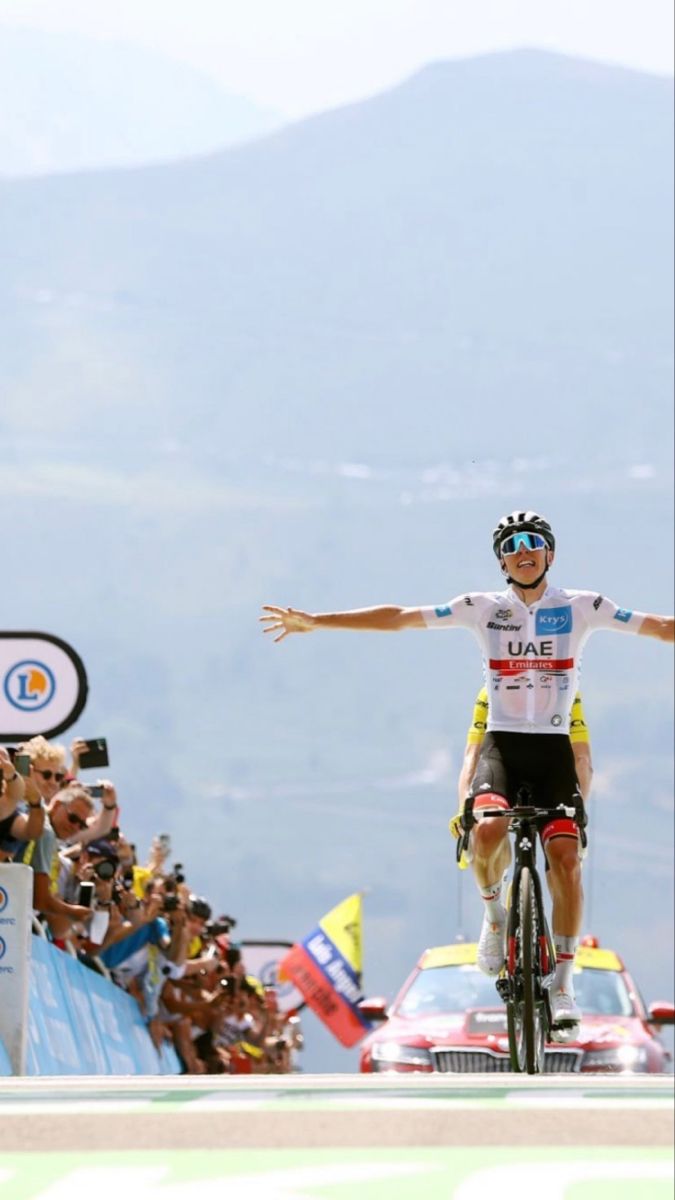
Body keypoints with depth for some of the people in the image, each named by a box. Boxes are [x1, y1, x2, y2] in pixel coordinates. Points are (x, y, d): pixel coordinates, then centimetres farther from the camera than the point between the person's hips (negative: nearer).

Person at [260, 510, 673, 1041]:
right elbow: (397, 617, 1)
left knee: (565, 855, -17)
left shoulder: (581, 608, 1)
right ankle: (494, 911, 4)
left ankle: (563, 980, -6)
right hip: (502, 743, 0)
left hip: (553, 748, 0)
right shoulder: (484, 608, 3)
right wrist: (316, 621, -3)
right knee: (489, 829, -29)